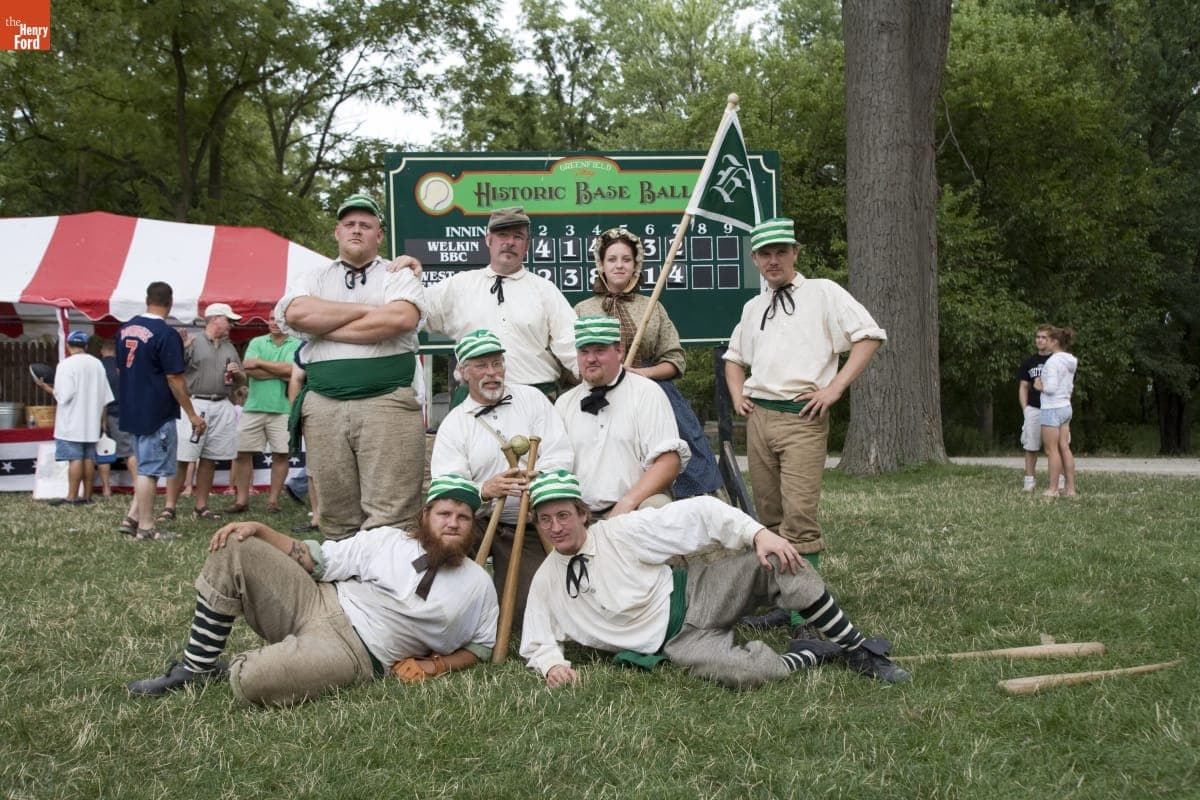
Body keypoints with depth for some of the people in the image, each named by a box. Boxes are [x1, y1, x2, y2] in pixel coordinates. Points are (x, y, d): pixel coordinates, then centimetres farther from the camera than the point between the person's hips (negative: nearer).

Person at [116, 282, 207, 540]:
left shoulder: (125, 329, 7)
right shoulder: (166, 334, -16)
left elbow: (121, 369, 16)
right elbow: (175, 379, -16)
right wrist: (192, 414, -10)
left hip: (131, 411, 8)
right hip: (157, 414, -8)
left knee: (146, 467, 18)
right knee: (150, 470, -1)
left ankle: (132, 518, 14)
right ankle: (146, 528, 4)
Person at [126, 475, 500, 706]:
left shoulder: (479, 587, 3)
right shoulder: (388, 541, 6)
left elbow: (481, 647, 14)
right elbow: (318, 560, 7)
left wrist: (434, 666, -5)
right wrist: (259, 529, -4)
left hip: (353, 652, -4)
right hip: (316, 603, 4)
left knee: (252, 683, -33)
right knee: (233, 550, -15)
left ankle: (245, 665, 7)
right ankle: (197, 667, -3)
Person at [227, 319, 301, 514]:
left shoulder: (297, 345, 3)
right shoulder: (256, 342, 10)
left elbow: (290, 370, -14)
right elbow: (249, 370, -5)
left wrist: (259, 362, -5)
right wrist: (281, 372, -9)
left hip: (282, 409, -2)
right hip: (253, 407, 2)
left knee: (280, 454, 1)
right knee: (243, 453, 3)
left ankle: (273, 499, 12)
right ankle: (242, 499, 11)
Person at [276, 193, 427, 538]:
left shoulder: (398, 276, 12)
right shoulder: (315, 278, 19)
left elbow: (401, 318, -10)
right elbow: (295, 314, -3)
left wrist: (324, 327, -3)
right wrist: (367, 310, -3)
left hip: (387, 403, -3)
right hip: (324, 406, 3)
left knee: (390, 518, -10)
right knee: (336, 517, 5)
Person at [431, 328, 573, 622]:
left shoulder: (532, 399, 7)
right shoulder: (453, 425, 5)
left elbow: (561, 457, -3)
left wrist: (534, 478, -25)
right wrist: (485, 490, -30)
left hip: (534, 524, 0)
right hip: (483, 524, 0)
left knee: (523, 610, -15)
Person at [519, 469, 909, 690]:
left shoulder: (622, 532, -9)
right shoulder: (545, 584, 0)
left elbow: (697, 512, -11)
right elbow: (537, 643, 10)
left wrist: (757, 533, -23)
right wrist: (551, 664, -15)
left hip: (695, 595, 0)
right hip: (677, 643, 0)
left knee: (775, 561, -27)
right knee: (744, 673, -33)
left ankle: (860, 651, -13)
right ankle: (808, 655, -1)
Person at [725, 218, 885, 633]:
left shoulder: (822, 292, 2)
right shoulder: (753, 308, 20)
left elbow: (870, 335, -6)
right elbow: (733, 356, 34)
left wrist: (835, 387, -12)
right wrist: (737, 396, 16)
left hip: (802, 417, -6)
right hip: (758, 416, 7)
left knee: (799, 514, -14)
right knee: (770, 516, 8)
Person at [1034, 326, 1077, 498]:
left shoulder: (1052, 361, -17)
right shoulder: (1070, 362, 11)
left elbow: (1051, 388, -23)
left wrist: (1040, 387, -5)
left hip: (1052, 409, -8)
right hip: (1065, 407, 8)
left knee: (1052, 449, -2)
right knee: (1064, 448, 8)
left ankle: (1053, 489, 2)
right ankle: (1070, 488, 8)